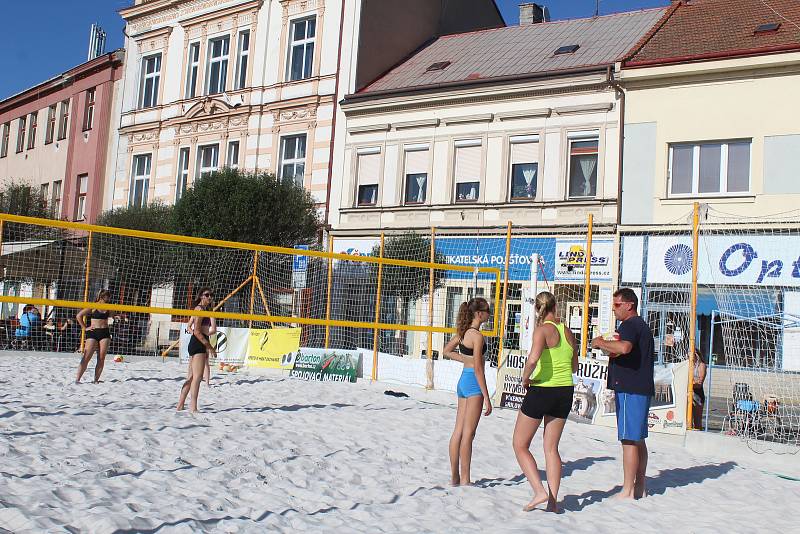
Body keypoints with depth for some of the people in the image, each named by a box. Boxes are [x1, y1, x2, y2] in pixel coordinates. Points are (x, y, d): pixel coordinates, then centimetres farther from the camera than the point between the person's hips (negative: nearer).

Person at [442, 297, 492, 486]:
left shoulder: (464, 331, 8)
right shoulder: (477, 335, -16)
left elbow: (447, 351, 20)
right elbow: (478, 369, -19)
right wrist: (486, 398, -16)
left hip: (463, 380, 9)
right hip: (473, 383, -9)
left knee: (458, 431, 11)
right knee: (468, 434, -3)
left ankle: (454, 477, 18)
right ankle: (464, 480, 4)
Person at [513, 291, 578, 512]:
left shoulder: (543, 330, -13)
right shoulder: (568, 332, 6)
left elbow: (532, 359, -30)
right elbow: (574, 367, 19)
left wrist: (525, 378, -13)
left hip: (541, 390, -6)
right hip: (565, 392, 6)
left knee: (520, 445, 8)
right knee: (551, 448, 15)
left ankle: (540, 491, -4)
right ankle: (553, 501, 13)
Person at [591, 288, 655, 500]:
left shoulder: (629, 325, -12)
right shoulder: (642, 326, 22)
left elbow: (624, 348, -32)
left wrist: (601, 343, -18)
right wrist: (611, 350, 19)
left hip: (629, 389, -11)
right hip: (642, 389, 11)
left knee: (629, 440, -8)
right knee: (639, 440, 15)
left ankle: (627, 491, -6)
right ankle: (640, 486, 22)